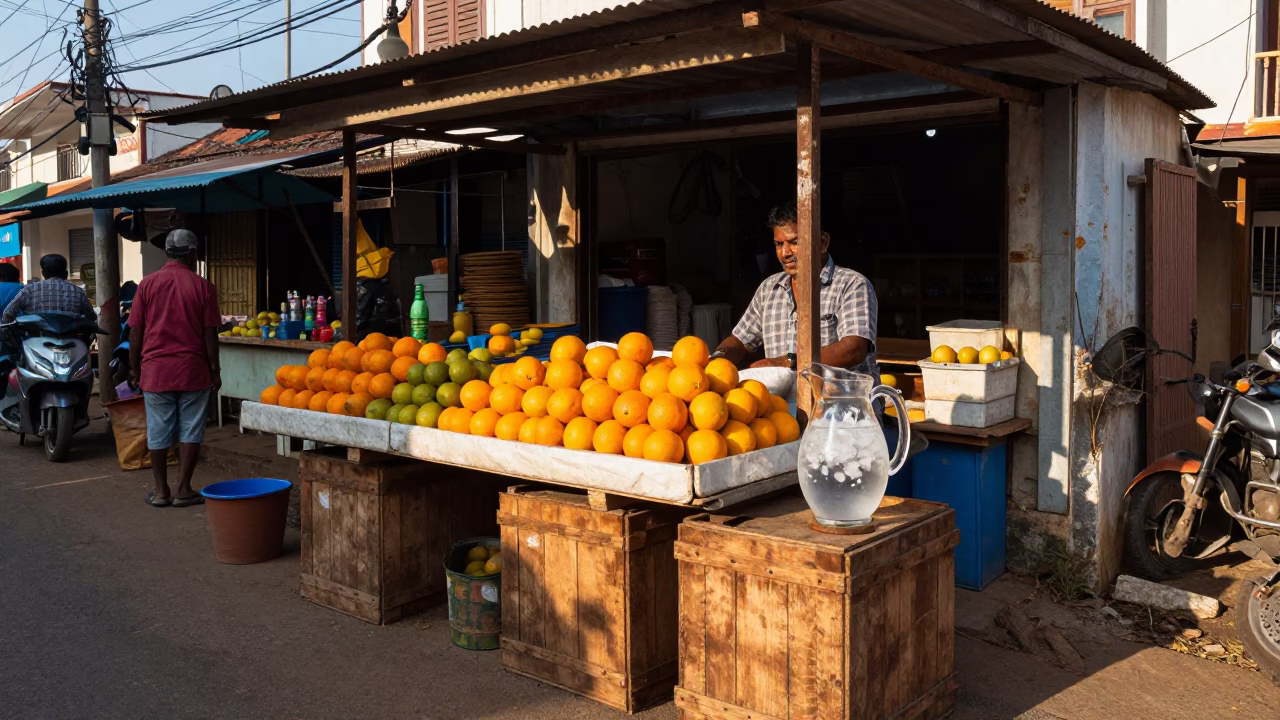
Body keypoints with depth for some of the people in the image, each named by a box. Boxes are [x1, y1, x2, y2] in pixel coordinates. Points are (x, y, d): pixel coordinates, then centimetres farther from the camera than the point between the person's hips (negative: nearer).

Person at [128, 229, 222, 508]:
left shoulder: (147, 284, 1)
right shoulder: (203, 286, -4)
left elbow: (135, 331, 2)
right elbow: (210, 334, -4)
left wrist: (134, 368, 12)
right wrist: (215, 371, 4)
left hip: (156, 370, 2)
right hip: (193, 371, -1)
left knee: (158, 433, 10)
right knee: (190, 432, 7)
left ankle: (161, 491, 17)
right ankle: (184, 490, 10)